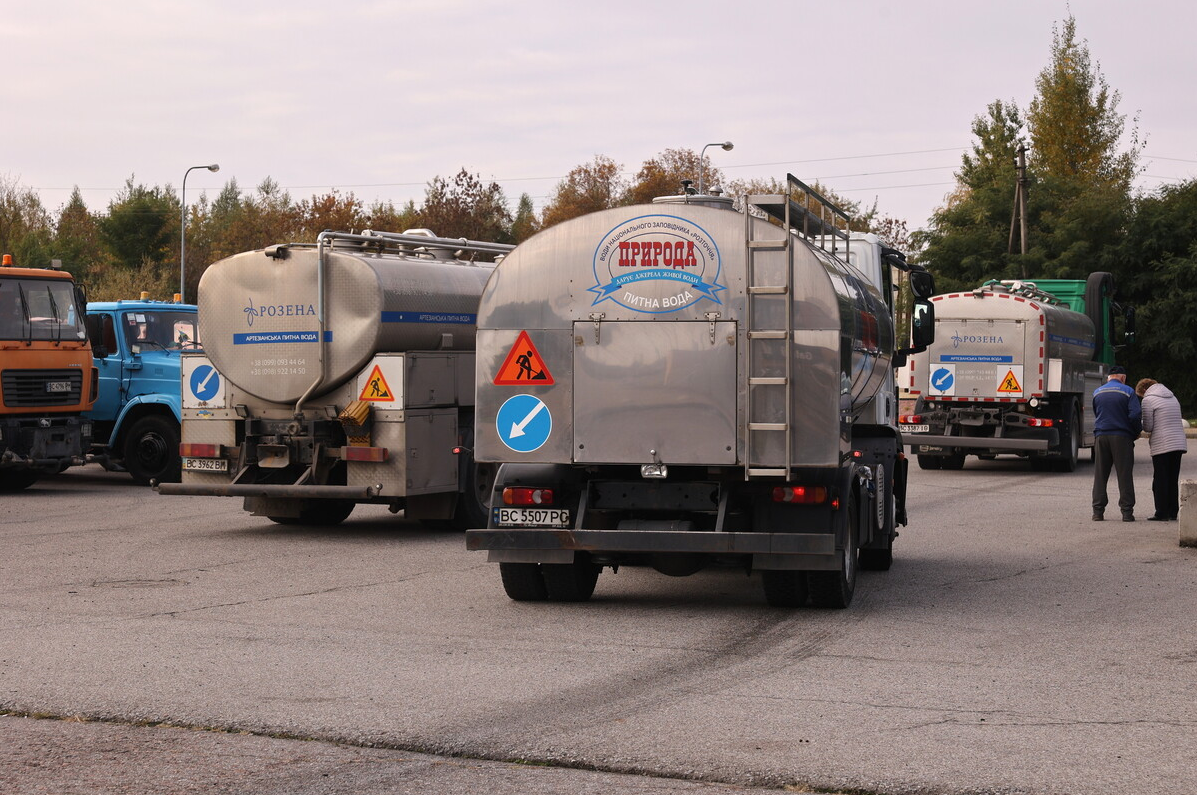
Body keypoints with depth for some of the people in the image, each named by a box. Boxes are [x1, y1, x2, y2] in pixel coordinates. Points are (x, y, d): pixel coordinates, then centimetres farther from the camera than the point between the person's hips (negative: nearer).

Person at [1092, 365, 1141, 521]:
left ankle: (1098, 511, 3)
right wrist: (1137, 432, 4)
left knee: (1100, 475, 6)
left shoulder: (1097, 392, 12)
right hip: (1122, 437, -3)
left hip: (1101, 437, 3)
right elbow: (1135, 415, -10)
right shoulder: (1128, 392, -2)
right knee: (1125, 476, 1)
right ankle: (1127, 512, 0)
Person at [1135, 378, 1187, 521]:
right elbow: (1178, 421, 19)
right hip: (1179, 443, 7)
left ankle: (1162, 513, -1)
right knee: (1173, 480, 11)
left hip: (1162, 445, -7)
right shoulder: (1173, 398, 18)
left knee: (1160, 481, 0)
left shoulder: (1148, 400, -4)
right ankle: (1173, 512, 11)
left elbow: (1148, 427, -8)